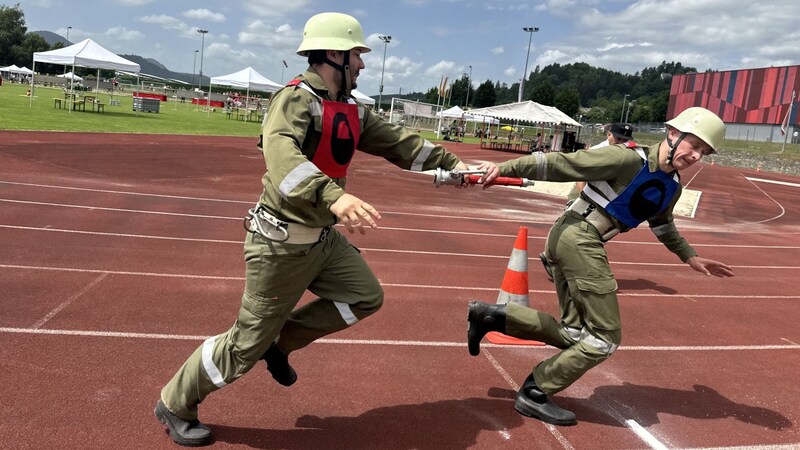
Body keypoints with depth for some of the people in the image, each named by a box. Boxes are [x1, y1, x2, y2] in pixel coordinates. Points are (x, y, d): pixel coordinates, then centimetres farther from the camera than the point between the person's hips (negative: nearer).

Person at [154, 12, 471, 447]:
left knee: (365, 296, 13)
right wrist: (333, 195, -54)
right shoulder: (295, 98, -20)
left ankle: (281, 343, 24)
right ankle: (174, 405, 26)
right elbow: (280, 152, -38)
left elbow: (397, 141, 11)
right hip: (281, 243, -8)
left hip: (323, 237, 8)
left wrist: (452, 162, 1)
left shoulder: (354, 112, 8)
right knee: (248, 342, 2)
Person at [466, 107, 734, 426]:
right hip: (577, 237, -9)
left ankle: (490, 315, 13)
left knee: (573, 335, 12)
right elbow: (560, 164, -16)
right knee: (605, 337, -4)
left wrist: (690, 257, 32)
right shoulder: (629, 159, -13)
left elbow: (662, 225, 35)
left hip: (571, 243, 9)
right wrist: (505, 168, -21)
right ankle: (534, 394, 6)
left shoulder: (672, 187, 14)